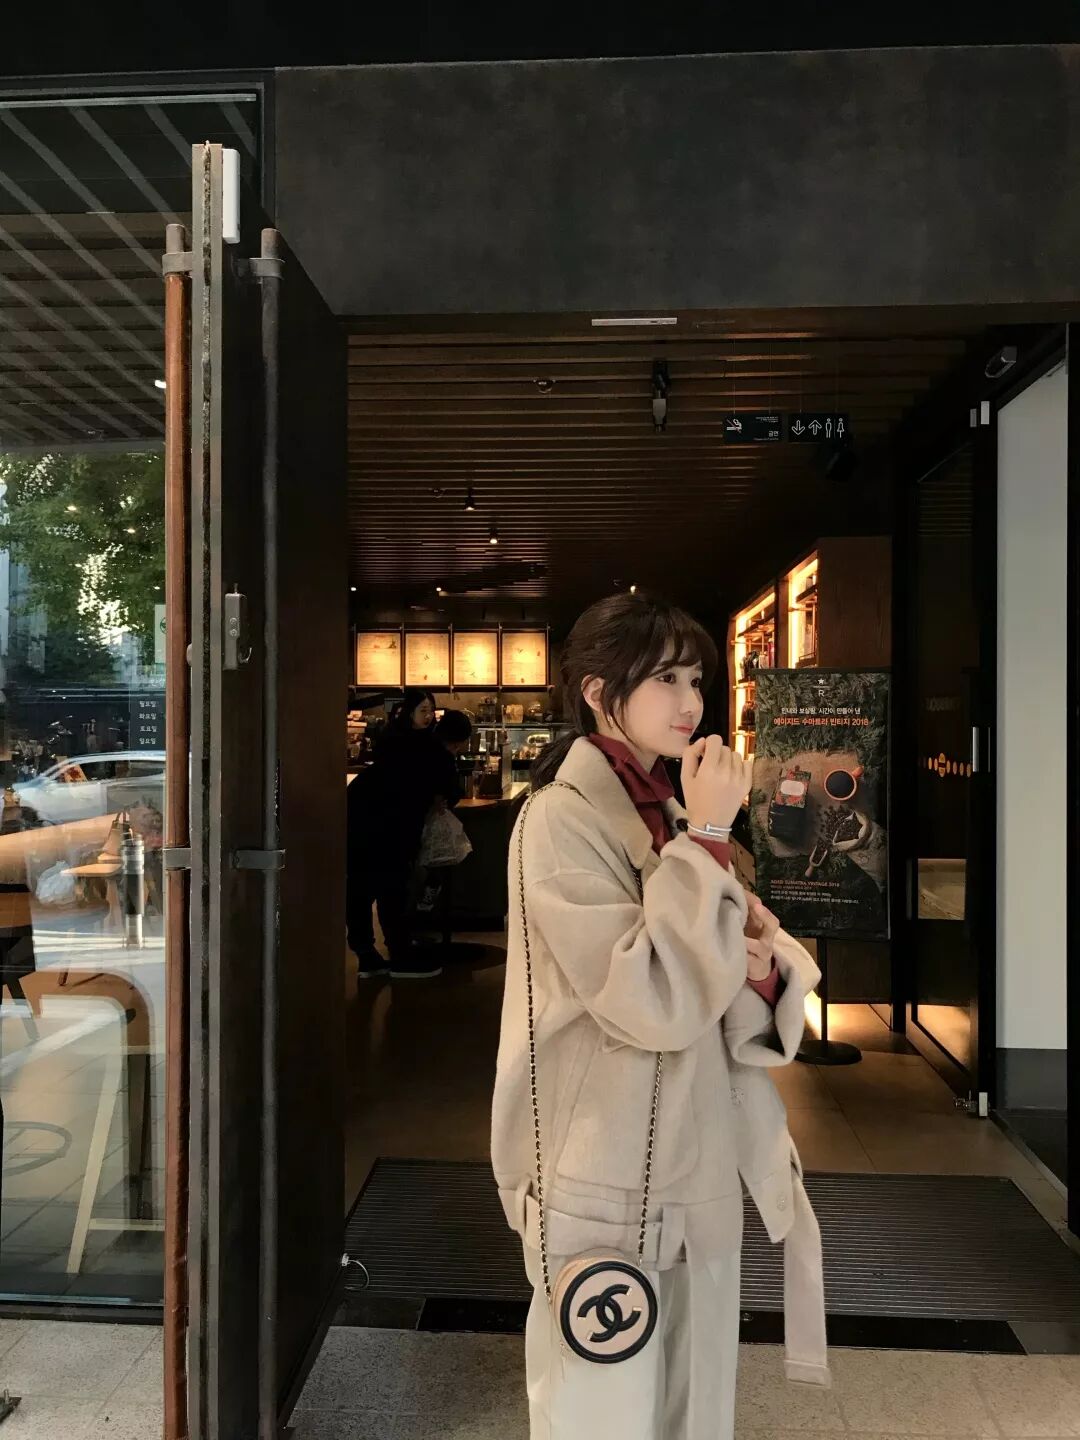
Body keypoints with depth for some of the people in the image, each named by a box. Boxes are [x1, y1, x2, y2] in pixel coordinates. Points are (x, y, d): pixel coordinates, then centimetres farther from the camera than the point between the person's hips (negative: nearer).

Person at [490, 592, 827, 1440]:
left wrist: (763, 964, -13)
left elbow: (751, 1012, 9)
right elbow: (652, 1003, -25)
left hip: (699, 1172, 7)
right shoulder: (563, 817, -15)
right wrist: (707, 839, -22)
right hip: (608, 1183, -7)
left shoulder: (675, 815, 8)